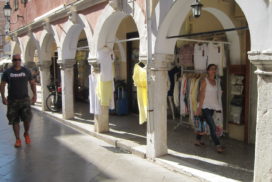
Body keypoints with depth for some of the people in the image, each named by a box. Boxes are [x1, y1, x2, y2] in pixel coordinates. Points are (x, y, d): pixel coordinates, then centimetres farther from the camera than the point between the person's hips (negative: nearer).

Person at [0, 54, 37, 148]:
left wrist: (35, 94, 2)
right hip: (12, 100, 0)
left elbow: (32, 83, 12)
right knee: (15, 121, 3)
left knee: (27, 118, -12)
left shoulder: (26, 71, 6)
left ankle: (26, 134, 16)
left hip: (24, 99, 0)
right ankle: (18, 140, 15)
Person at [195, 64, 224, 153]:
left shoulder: (215, 81, 11)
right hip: (205, 106, -6)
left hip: (212, 107, 6)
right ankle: (218, 145, -5)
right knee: (212, 126, -9)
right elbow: (201, 94, -10)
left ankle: (198, 140, 29)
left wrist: (218, 107, 9)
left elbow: (216, 94, 13)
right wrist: (199, 107, -13)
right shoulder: (204, 81, -7)